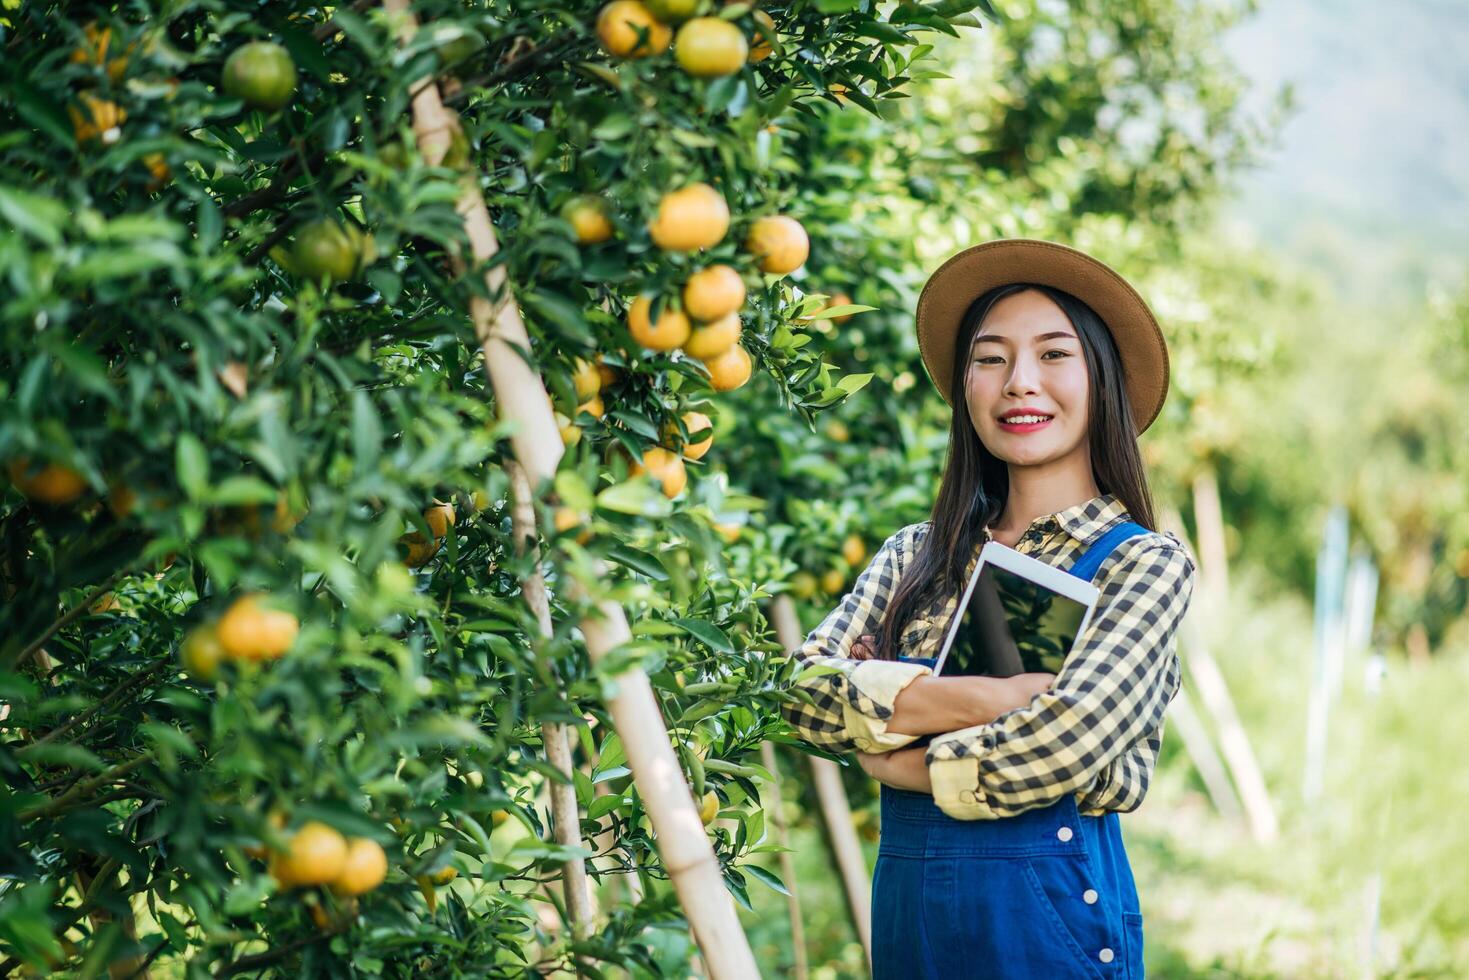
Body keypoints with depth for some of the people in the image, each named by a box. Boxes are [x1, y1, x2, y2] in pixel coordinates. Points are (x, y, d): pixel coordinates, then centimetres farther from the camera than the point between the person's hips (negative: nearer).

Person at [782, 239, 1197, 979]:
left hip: (1048, 912, -4)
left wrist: (899, 760, -5)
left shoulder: (1144, 562, -5)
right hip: (907, 910, 4)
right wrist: (986, 699, -18)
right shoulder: (915, 554, 8)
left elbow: (1066, 744, -18)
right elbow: (803, 691, -7)